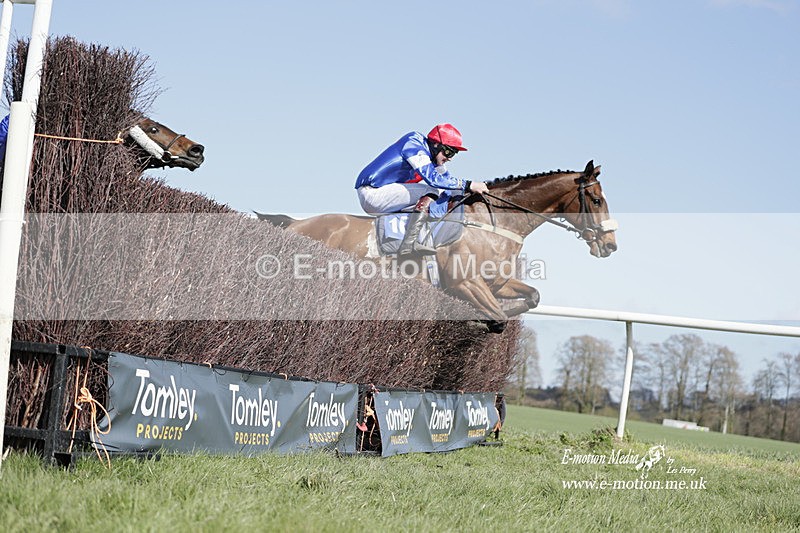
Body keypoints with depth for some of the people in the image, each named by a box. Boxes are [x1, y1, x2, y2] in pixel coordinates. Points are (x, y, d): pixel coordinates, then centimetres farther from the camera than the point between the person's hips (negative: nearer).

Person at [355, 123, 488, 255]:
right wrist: (468, 185, -25)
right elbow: (433, 178, -27)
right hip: (371, 193, -10)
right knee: (431, 191, -16)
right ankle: (407, 247, -22)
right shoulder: (414, 144, -14)